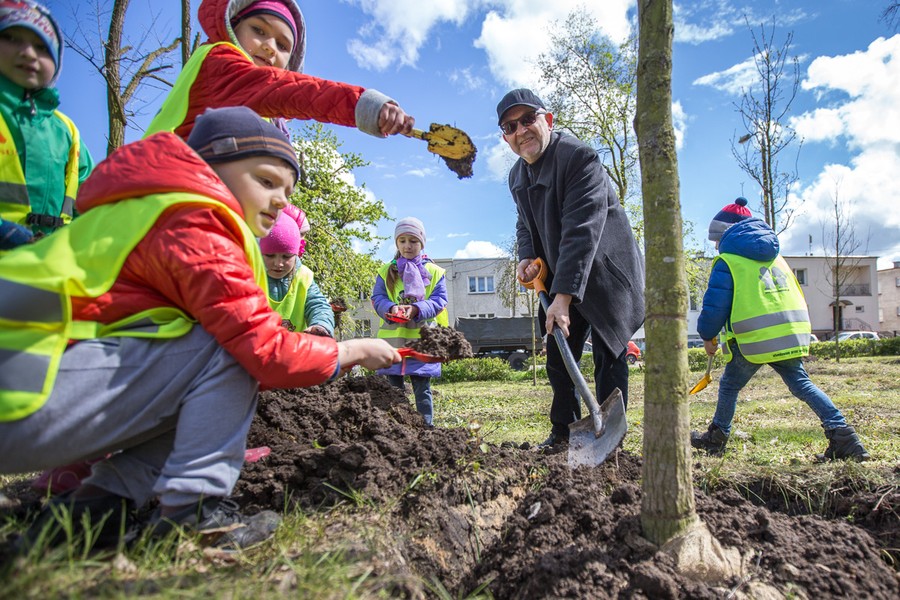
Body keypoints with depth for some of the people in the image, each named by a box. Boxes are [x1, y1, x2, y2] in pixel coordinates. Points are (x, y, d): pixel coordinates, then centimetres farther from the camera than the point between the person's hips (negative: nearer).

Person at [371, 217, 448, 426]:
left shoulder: (434, 272, 7)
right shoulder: (386, 272, 10)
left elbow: (439, 300, -1)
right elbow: (377, 298, 4)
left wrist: (416, 309, -18)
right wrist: (391, 308, -19)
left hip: (423, 338, -1)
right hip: (393, 337, 1)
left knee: (422, 387, 4)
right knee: (394, 387, 6)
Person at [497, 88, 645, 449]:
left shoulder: (579, 157, -23)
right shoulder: (517, 176, 4)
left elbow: (582, 230, -31)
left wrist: (564, 295, -35)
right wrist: (526, 256, -6)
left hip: (606, 273, -7)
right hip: (560, 279, 8)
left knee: (608, 359, -4)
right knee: (557, 358, 11)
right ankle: (564, 431, 26)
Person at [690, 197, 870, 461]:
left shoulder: (727, 262, -4)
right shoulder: (776, 258, 20)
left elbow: (715, 306, -8)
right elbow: (795, 297, 24)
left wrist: (708, 336, 7)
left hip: (754, 340, -6)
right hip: (792, 335, 6)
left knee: (729, 386, 10)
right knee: (801, 383, 11)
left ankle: (716, 439, 22)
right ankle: (842, 435, -2)